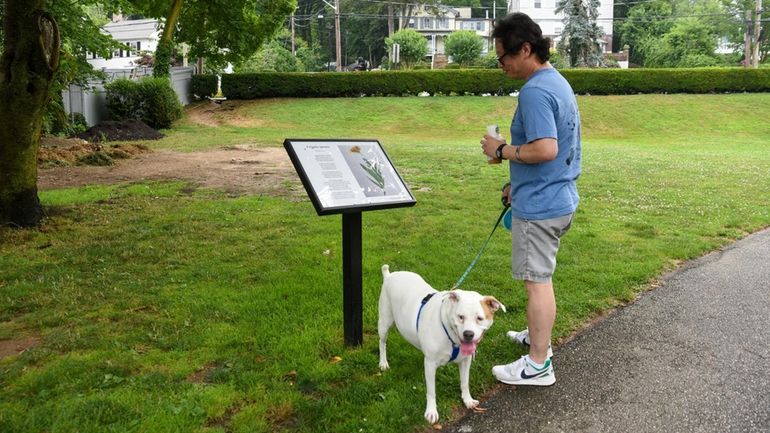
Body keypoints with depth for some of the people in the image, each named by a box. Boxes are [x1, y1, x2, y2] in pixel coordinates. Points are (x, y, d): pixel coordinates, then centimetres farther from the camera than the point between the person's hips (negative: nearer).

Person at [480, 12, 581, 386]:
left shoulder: (535, 91, -21)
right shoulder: (558, 82, 12)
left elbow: (545, 149, -31)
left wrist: (502, 150, -16)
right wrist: (518, 183, 22)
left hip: (539, 205, -10)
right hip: (557, 197, 10)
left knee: (537, 281, -1)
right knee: (540, 276, 23)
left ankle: (538, 365, 9)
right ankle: (538, 335, 40)